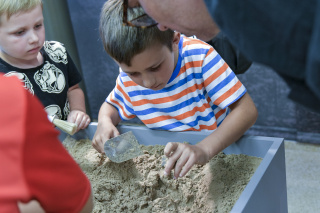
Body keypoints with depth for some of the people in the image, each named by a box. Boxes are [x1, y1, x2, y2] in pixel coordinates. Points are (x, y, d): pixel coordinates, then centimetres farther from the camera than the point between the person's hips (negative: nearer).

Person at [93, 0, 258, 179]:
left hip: (217, 153, -4)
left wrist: (205, 149, -37)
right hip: (168, 163, 4)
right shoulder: (128, 80, -8)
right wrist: (105, 123, -11)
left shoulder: (200, 57, -21)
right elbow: (112, 105, 14)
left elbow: (247, 110, -24)